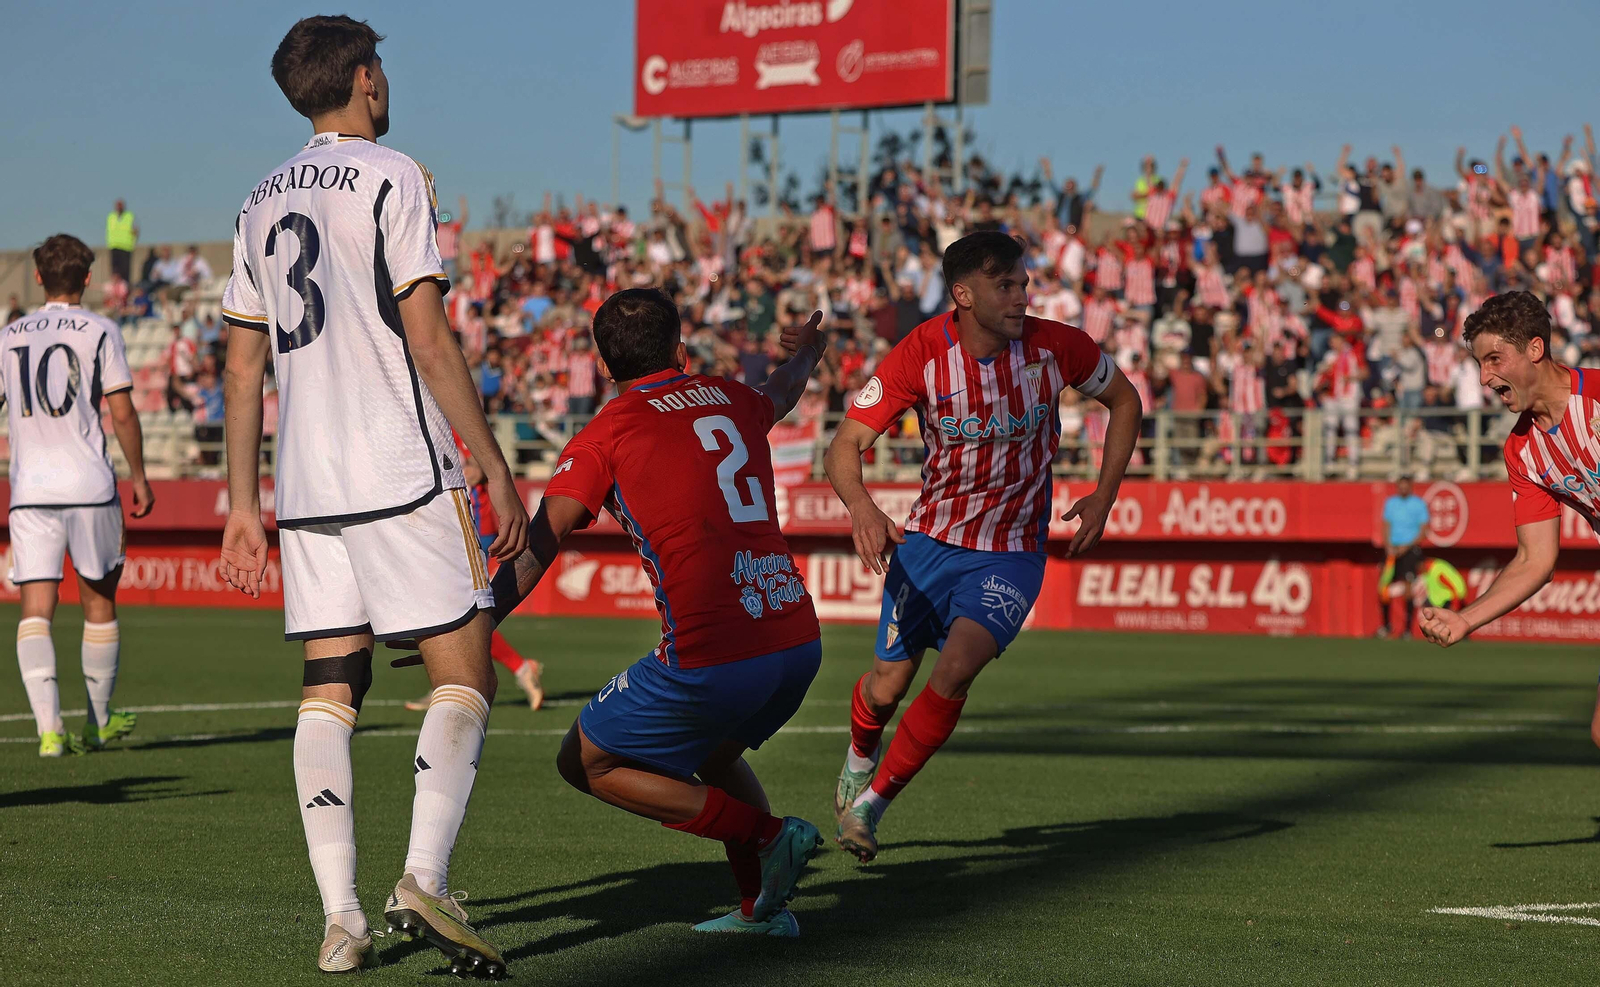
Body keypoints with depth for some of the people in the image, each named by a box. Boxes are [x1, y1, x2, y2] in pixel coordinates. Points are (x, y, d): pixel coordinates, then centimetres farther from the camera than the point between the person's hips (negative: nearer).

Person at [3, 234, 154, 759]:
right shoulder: (99, 331, 0)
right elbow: (122, 412, -5)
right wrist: (139, 477, 6)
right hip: (89, 483, -2)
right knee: (99, 602, 13)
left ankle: (49, 728, -18)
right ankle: (99, 722, 24)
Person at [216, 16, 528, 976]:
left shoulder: (262, 202, 16)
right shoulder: (391, 178, -5)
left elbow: (244, 366, 16)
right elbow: (427, 337, -12)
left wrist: (243, 504, 20)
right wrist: (496, 467, -8)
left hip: (306, 485, 6)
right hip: (402, 473, -6)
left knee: (330, 692, 5)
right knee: (465, 675, -1)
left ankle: (341, 916, -2)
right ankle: (425, 879, -16)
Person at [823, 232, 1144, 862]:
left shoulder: (1056, 346, -14)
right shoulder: (921, 354, -17)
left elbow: (1123, 399, 6)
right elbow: (846, 445, -18)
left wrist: (1104, 497, -1)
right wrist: (863, 509, -39)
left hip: (1012, 553, -1)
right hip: (929, 542, 1)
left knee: (956, 670, -22)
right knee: (888, 686, 5)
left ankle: (869, 806, -5)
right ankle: (862, 756, 43)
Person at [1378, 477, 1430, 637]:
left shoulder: (1419, 504, 0)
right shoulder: (1390, 502, 10)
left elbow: (1423, 530, -2)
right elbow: (1386, 526, 10)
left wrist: (1407, 546, -11)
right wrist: (1388, 546, -5)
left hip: (1411, 548, -3)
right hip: (1393, 549, 3)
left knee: (1408, 586, -12)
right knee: (1386, 585, -2)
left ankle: (1407, 627, -10)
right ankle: (1385, 623, 13)